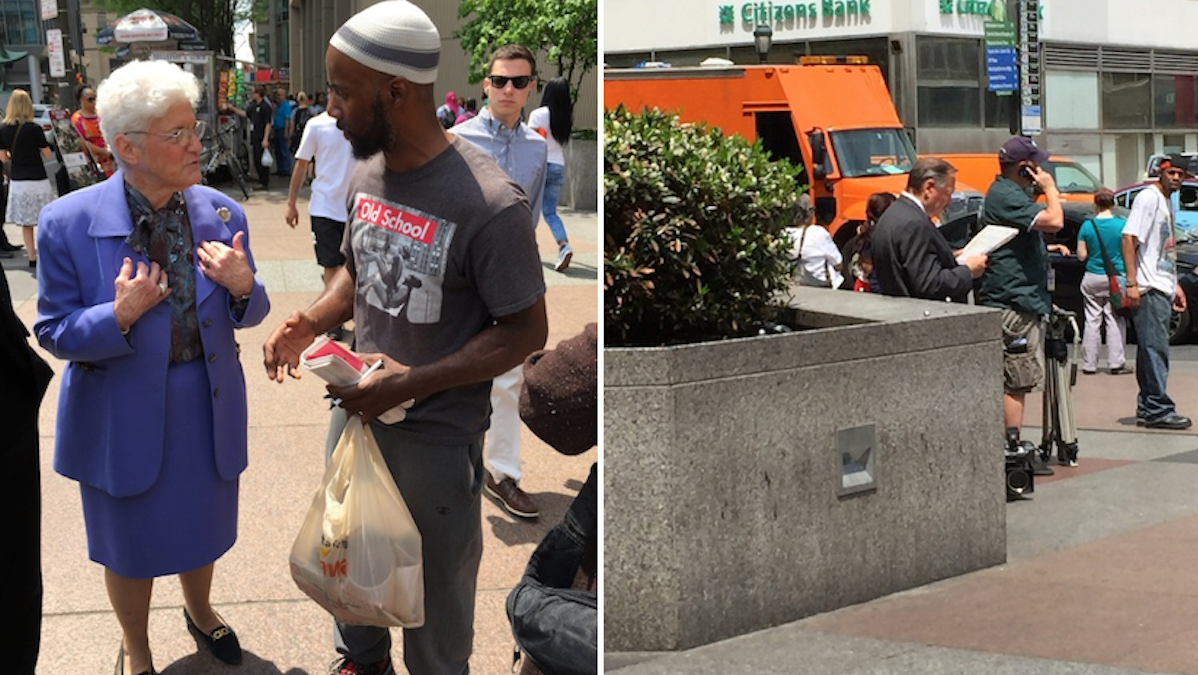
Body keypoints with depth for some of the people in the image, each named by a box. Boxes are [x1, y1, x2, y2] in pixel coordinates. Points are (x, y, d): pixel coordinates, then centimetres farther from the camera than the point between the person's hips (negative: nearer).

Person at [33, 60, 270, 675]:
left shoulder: (221, 215, -8)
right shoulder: (69, 223, -18)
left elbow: (246, 315, 3)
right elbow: (54, 332, -12)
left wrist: (243, 286, -20)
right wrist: (119, 316, -30)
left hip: (207, 409, 3)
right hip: (124, 414, -3)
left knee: (200, 527, 24)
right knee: (131, 543, 16)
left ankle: (199, 612, 55)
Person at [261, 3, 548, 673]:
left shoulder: (489, 205, -26)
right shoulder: (368, 174, -3)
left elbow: (526, 332, -19)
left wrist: (413, 383, -25)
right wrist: (312, 322, -7)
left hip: (437, 435, -7)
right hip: (358, 408, 7)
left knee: (436, 585, 12)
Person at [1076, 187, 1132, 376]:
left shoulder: (1087, 226, -3)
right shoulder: (1123, 224, -6)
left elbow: (1081, 256, -1)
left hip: (1092, 279, 1)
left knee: (1092, 321, 6)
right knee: (1115, 320, 2)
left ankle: (1089, 364, 8)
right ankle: (1116, 363, -1)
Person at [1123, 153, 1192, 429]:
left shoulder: (1167, 202, 19)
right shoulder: (1148, 198, -8)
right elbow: (1129, 238, -16)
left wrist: (1176, 286, 25)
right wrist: (1131, 283, -22)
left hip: (1163, 289, 9)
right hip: (1148, 290, -9)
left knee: (1152, 349, 10)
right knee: (1155, 348, -11)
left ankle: (1147, 409, 13)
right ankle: (1158, 409, -11)